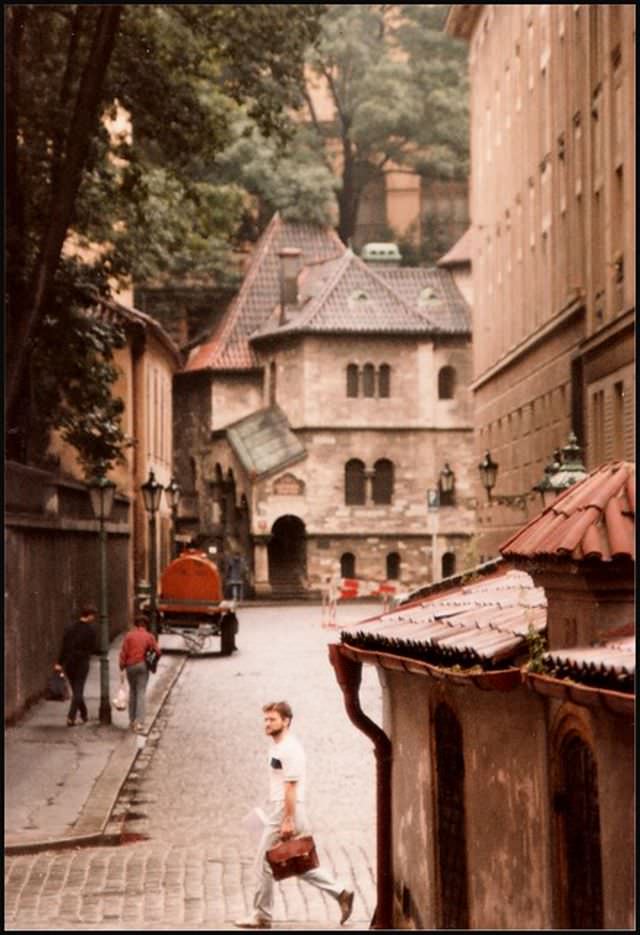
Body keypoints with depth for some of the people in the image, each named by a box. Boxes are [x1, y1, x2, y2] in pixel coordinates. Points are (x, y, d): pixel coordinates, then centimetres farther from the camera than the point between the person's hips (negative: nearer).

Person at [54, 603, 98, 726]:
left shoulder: (70, 628, 3)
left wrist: (59, 662, 1)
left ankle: (84, 714, 28)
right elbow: (93, 648, -6)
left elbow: (64, 646, 0)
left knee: (75, 690, 17)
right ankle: (71, 717, -11)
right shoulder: (90, 629, -9)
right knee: (78, 691, 1)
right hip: (82, 662, -4)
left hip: (69, 662, 4)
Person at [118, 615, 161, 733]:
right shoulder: (149, 636, -1)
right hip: (143, 665, -1)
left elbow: (123, 653, -5)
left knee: (132, 692, 17)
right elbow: (157, 651, -3)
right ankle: (139, 722, -13)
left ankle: (132, 720, 19)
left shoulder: (129, 635, -1)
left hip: (130, 666, 1)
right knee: (141, 693, -2)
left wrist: (122, 666, 2)